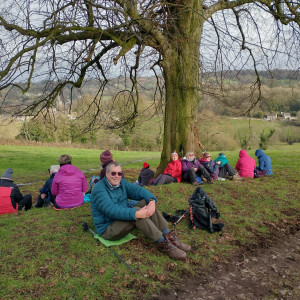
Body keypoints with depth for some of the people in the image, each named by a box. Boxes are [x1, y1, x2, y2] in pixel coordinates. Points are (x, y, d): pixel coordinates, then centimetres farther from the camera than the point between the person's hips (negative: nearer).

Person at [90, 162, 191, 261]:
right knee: (136, 211, -30)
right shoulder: (99, 190, -19)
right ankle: (163, 244, -28)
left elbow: (138, 190, -9)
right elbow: (111, 210, -33)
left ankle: (169, 237, -17)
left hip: (123, 221, 8)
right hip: (108, 230, -8)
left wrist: (152, 201, -30)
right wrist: (136, 214, -42)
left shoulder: (121, 183, 4)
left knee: (146, 202, -12)